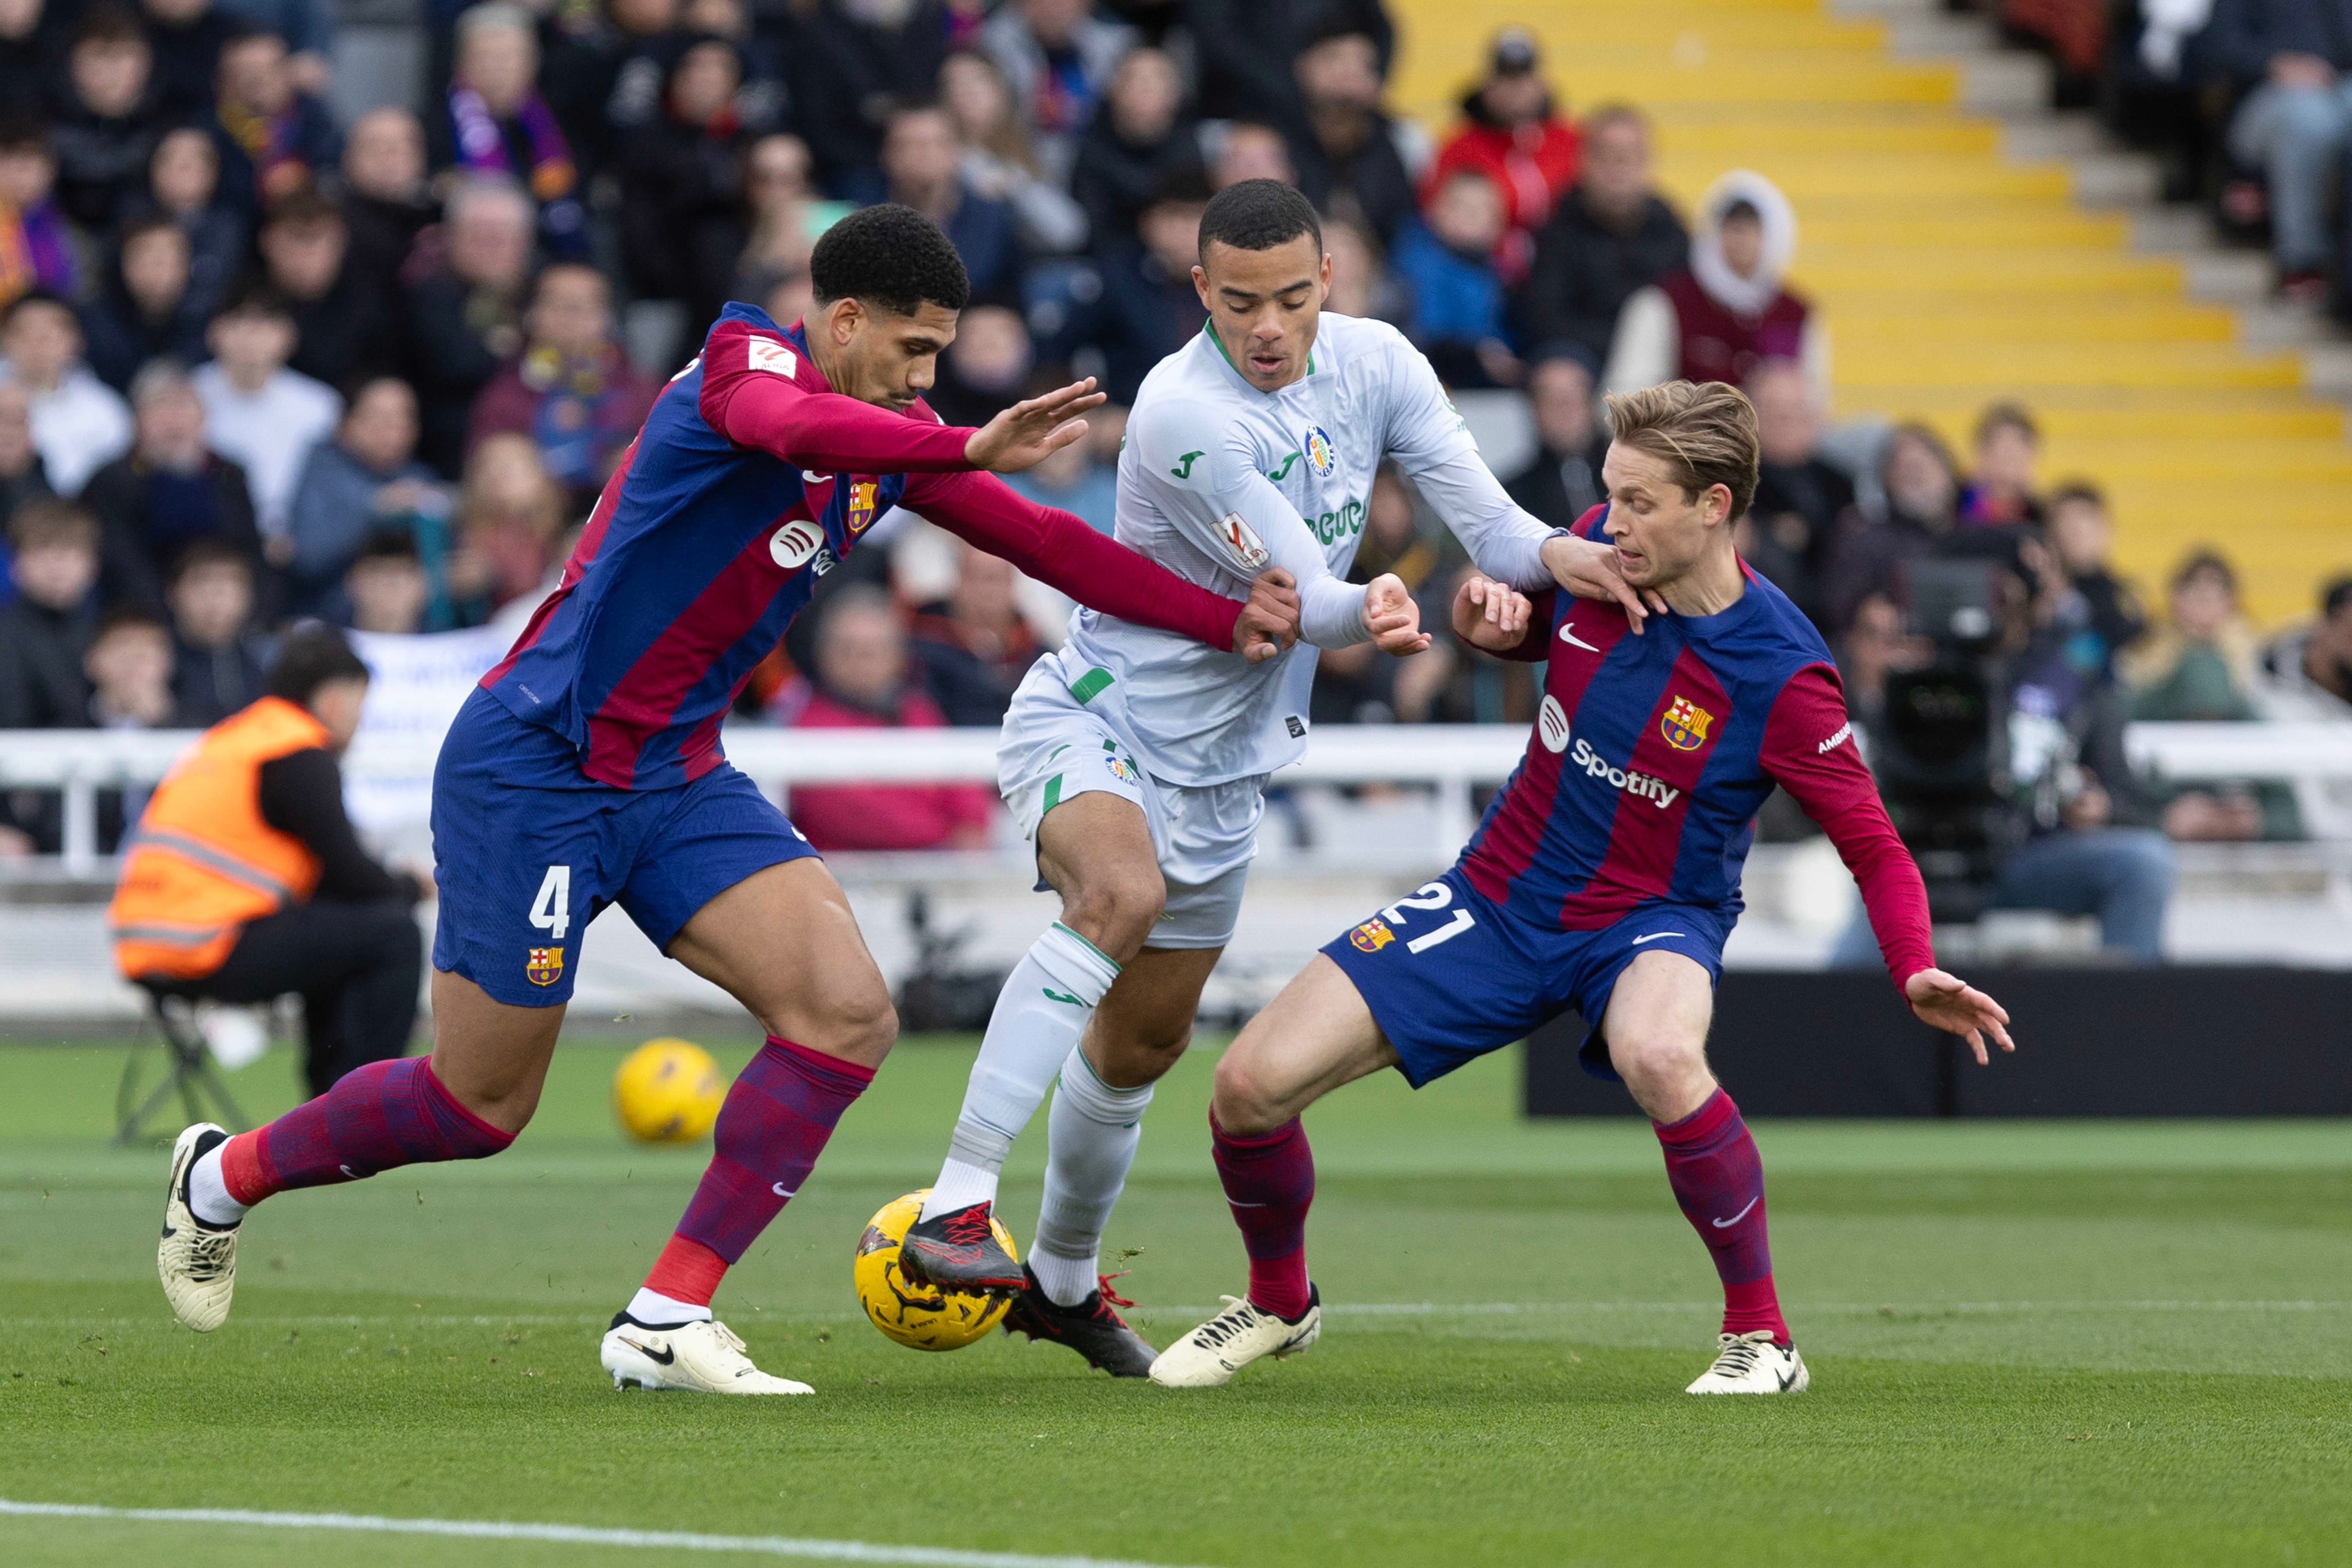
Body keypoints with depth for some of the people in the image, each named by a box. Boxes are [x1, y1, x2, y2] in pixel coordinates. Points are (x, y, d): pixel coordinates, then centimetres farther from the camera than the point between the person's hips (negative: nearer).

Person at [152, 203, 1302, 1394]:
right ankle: (227, 1175, 29)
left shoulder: (886, 447, 7)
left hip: (676, 780, 8)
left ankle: (665, 1321, -8)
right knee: (480, 1106, 1)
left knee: (848, 1015, -13)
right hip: (535, 763, -8)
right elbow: (789, 425, -41)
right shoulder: (745, 361, -16)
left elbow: (1038, 540, 13)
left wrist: (1228, 618, 7)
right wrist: (970, 449, -52)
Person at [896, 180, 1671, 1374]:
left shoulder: (1375, 365, -5)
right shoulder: (1186, 414, -25)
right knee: (1121, 894, -36)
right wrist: (1368, 613, -49)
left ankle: (1063, 1277, 39)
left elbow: (1482, 514, -10)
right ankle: (954, 1211, -40)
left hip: (1221, 763, 7)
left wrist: (1549, 556, -32)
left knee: (1145, 1040, 15)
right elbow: (1301, 596, -28)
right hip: (1092, 721, -7)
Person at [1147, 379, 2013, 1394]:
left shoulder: (1780, 676, -22)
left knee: (1658, 1055, -42)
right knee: (1252, 1083, -8)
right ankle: (1279, 1303, 23)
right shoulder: (1598, 551, -9)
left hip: (1651, 922, -4)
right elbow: (1505, 632, 13)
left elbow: (1875, 849, -14)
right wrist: (1485, 611, -11)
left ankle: (1761, 1338, -21)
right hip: (1500, 897, 4)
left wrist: (1916, 973, -32)